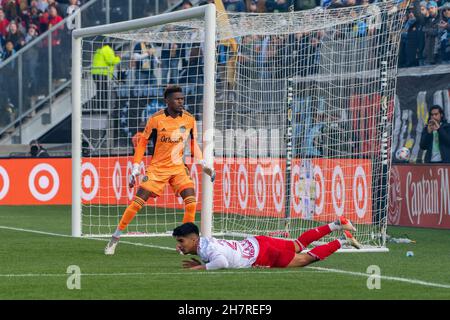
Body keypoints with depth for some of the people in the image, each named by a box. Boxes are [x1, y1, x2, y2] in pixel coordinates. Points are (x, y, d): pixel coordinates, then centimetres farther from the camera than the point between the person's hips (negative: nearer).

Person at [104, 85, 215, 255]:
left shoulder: (189, 120, -4)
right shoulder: (156, 119, -13)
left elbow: (194, 143, 11)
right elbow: (143, 142, -3)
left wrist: (203, 164, 2)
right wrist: (135, 168, -6)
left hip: (178, 168, 3)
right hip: (156, 168, -3)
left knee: (191, 201, -15)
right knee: (138, 201, -9)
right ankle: (114, 239, 2)